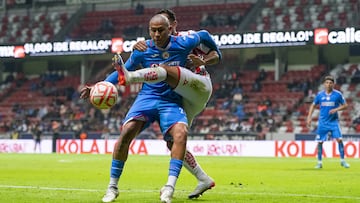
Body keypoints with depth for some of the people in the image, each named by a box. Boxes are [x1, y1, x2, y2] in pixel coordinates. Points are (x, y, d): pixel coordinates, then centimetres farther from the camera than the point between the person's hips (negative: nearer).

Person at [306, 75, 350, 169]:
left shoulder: (338, 94, -3)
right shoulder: (320, 94, 2)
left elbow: (345, 105, 3)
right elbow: (313, 105, 12)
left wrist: (336, 109, -15)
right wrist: (309, 117, 3)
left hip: (334, 121, -1)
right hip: (322, 122, 1)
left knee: (339, 139, -12)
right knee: (320, 142, 0)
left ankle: (342, 160, -1)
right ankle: (319, 162, 12)